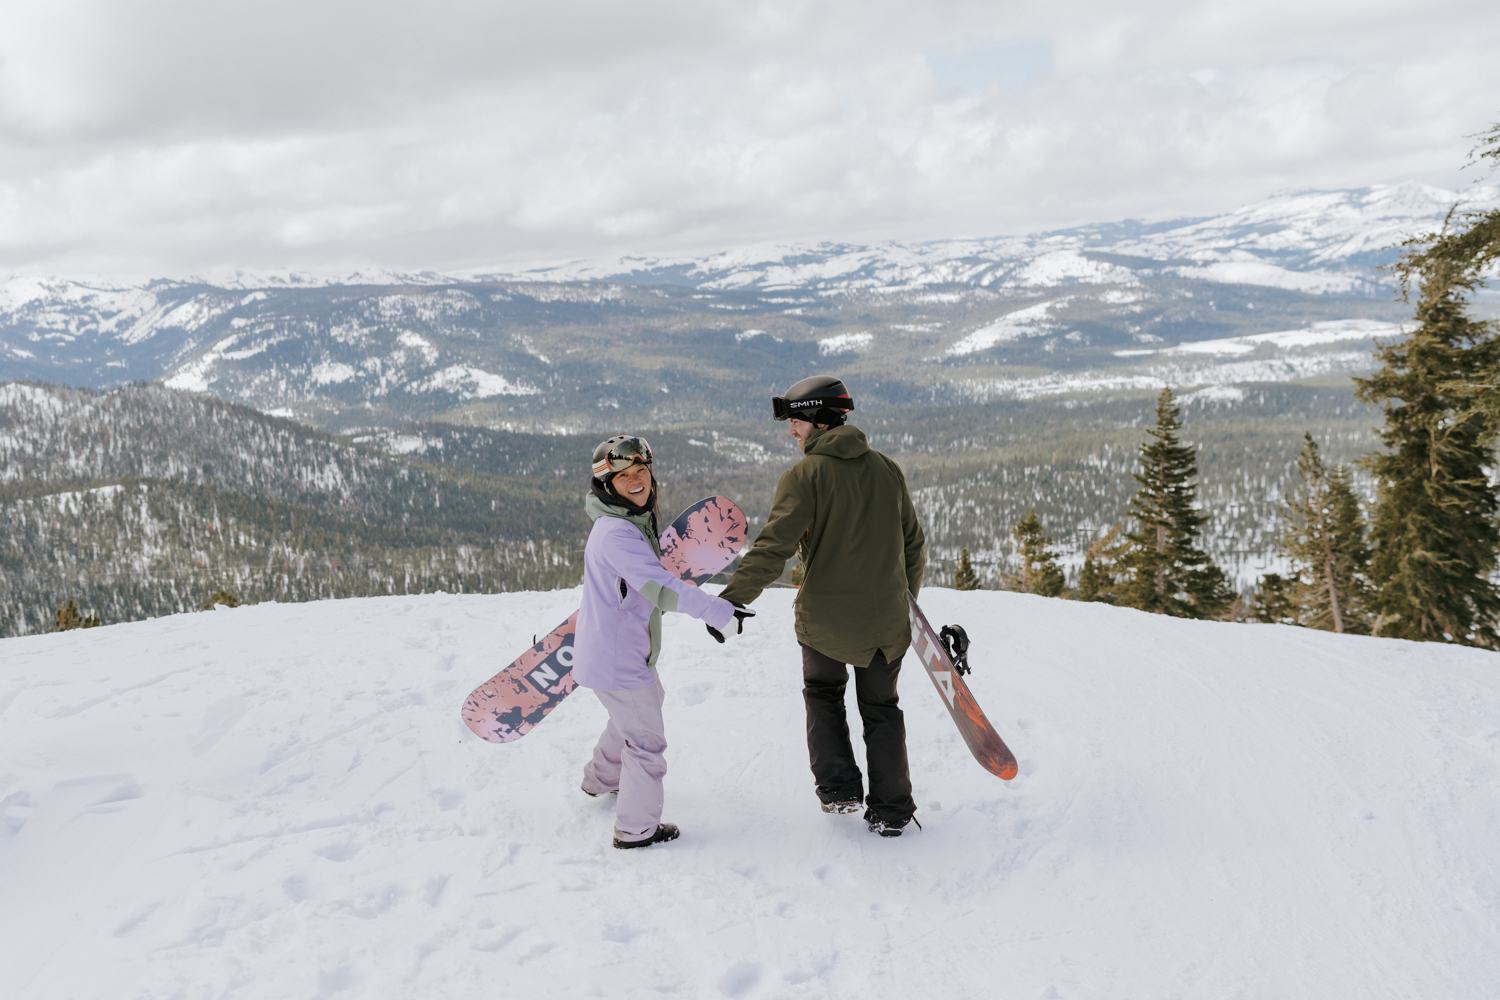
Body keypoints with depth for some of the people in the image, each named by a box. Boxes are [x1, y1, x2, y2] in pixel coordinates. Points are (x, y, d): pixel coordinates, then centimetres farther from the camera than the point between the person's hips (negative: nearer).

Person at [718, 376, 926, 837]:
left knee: (822, 694, 23)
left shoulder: (804, 475, -10)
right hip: (885, 617, 3)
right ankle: (890, 811, 19)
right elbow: (912, 543, 13)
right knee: (880, 707, 18)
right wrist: (905, 599, 25)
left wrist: (735, 595, -21)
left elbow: (774, 545, -21)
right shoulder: (887, 469, 5)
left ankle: (839, 789, 15)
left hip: (825, 615, -3)